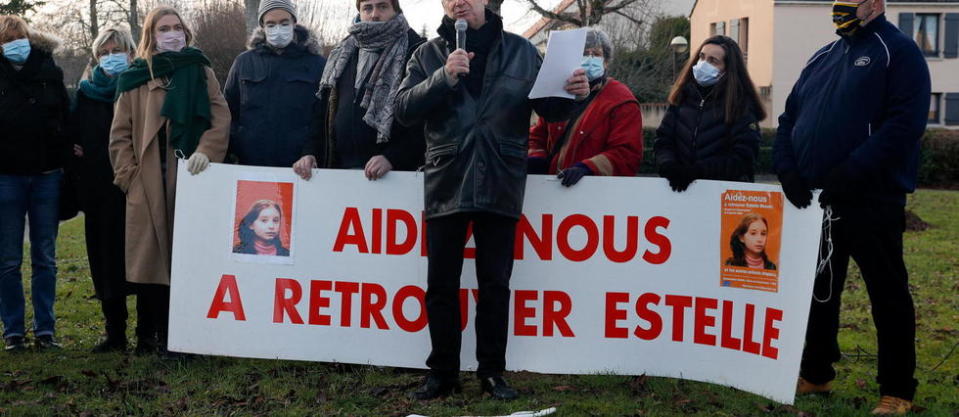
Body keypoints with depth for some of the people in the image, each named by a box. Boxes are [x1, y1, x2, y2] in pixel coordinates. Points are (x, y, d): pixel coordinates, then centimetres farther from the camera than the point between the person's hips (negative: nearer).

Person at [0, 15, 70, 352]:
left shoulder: (49, 71, 4)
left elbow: (66, 116, 8)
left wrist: (66, 155, -3)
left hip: (47, 175, 2)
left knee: (45, 258, 7)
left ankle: (45, 328, 13)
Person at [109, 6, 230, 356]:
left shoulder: (201, 72, 11)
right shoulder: (136, 79, 12)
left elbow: (221, 119, 0)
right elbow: (120, 134, 10)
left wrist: (206, 150, -17)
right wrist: (129, 176, -1)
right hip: (149, 185, 1)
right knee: (152, 258, 0)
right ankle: (162, 333, 10)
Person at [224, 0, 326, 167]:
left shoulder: (317, 64, 3)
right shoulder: (244, 62, 10)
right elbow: (228, 113, 13)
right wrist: (228, 155, 2)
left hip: (299, 168, -2)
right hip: (249, 163, 2)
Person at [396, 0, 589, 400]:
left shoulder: (521, 51, 5)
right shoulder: (428, 55, 5)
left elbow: (549, 108, 7)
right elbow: (403, 109, -6)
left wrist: (572, 94, -15)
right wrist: (444, 77, -19)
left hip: (500, 187, 0)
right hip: (446, 186, 1)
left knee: (495, 285, 7)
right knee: (441, 286, 5)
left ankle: (492, 372, 18)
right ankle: (442, 372, 17)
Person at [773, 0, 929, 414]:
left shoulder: (898, 51, -4)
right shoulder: (820, 59, 16)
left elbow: (905, 122, -17)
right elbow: (789, 119, 16)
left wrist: (850, 173, -23)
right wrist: (787, 169, -3)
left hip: (872, 198, -7)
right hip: (815, 201, 7)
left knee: (887, 294, 1)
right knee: (817, 288, 14)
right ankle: (815, 373, 28)